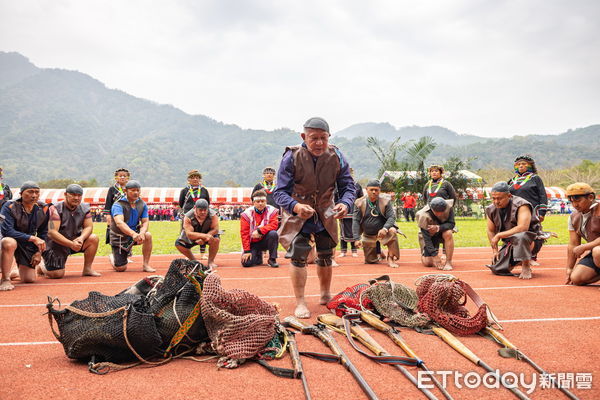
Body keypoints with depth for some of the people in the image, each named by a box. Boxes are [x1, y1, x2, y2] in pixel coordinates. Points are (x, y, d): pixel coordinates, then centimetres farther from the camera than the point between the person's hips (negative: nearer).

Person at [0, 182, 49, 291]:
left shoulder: (44, 209, -5)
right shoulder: (10, 207, -18)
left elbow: (43, 233, 8)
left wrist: (39, 252, 1)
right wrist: (32, 238, -35)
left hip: (29, 245, 4)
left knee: (29, 279, -1)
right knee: (9, 243, -41)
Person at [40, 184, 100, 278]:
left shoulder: (84, 208, 0)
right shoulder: (55, 209, -16)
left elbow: (89, 227, -2)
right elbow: (52, 233, -24)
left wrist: (81, 238, -24)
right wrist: (71, 244, -33)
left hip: (74, 241, 5)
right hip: (55, 245, -5)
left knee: (93, 239, -19)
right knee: (57, 274, -15)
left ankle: (87, 269, -6)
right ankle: (42, 266, 21)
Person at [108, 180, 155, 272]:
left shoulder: (142, 204, -2)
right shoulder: (118, 205, -18)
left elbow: (145, 221, -6)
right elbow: (119, 222, -35)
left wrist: (141, 233, -30)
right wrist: (133, 234, -52)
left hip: (134, 233, 4)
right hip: (119, 237, -4)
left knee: (148, 236, -29)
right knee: (121, 268, -5)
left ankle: (145, 264, -13)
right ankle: (112, 257, 33)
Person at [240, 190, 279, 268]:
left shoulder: (272, 211, -8)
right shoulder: (247, 214, -10)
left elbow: (274, 225, -21)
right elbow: (244, 233, -10)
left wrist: (259, 231, -32)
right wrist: (247, 251, -14)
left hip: (265, 241, 0)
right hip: (253, 243, 0)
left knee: (273, 234, -31)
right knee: (246, 263, -19)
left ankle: (272, 259, -13)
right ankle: (258, 256, 17)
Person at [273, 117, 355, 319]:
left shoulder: (336, 157, -15)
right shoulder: (291, 157, -24)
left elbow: (348, 187, -12)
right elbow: (280, 192, -26)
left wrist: (345, 204, -35)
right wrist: (296, 206, -47)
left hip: (325, 213, 3)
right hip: (296, 212, -3)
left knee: (325, 255, 14)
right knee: (298, 255, -15)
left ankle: (325, 296, 39)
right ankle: (300, 303, 1)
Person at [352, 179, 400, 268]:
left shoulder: (386, 201, -7)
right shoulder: (359, 202, -6)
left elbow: (392, 217, -13)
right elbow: (355, 221, -9)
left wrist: (385, 228, -33)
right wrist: (357, 238, -19)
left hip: (382, 231, -2)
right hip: (368, 236, 2)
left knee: (392, 231, -36)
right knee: (370, 261, 5)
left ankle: (391, 258, -19)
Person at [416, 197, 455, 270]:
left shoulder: (448, 206, -25)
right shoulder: (423, 215, -31)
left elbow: (451, 224, -20)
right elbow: (426, 237, -28)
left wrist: (438, 228, -40)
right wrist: (434, 255, -32)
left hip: (442, 232, 2)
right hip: (429, 235, -1)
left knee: (448, 233, -35)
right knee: (427, 263, -10)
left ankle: (448, 262, -24)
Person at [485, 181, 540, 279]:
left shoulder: (521, 205, -23)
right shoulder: (491, 209, -3)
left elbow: (522, 228, -35)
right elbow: (490, 231, 8)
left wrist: (499, 235, -29)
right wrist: (495, 251, 2)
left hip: (530, 238, -6)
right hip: (509, 243, 6)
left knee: (520, 236, -41)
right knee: (496, 269, 0)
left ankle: (526, 266, -20)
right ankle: (516, 261, 28)